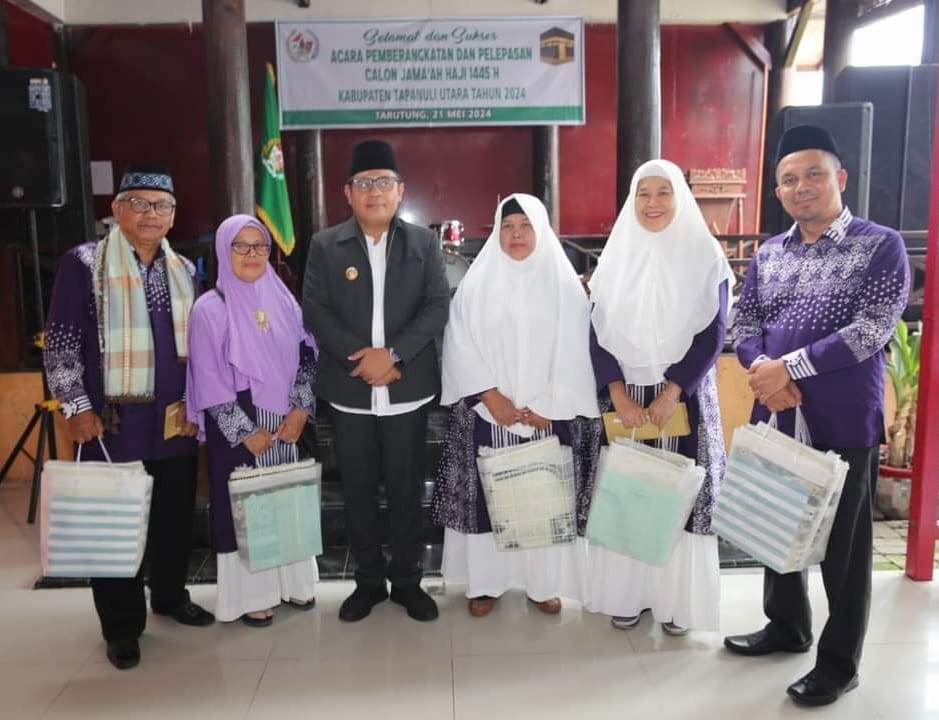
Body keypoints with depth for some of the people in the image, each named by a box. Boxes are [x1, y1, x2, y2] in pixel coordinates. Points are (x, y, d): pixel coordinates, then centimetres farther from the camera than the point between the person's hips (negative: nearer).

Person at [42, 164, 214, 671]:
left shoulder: (184, 270, 9)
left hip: (175, 421, 4)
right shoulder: (84, 263, -5)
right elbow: (60, 342, -5)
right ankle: (122, 626, 22)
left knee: (176, 516, 13)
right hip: (113, 421, -4)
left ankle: (171, 596, 35)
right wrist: (76, 407, -10)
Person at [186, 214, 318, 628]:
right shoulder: (210, 309, -8)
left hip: (287, 423, 4)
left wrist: (300, 410, -7)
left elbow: (306, 357, 6)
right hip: (237, 428, -4)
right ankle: (250, 594, 18)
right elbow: (208, 381, -10)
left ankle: (291, 581, 27)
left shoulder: (284, 301, 5)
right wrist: (246, 431, -12)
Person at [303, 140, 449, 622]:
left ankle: (407, 580, 25)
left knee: (406, 489, 8)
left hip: (407, 388, 0)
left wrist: (392, 353, -16)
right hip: (349, 390, 1)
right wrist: (361, 358, -14)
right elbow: (315, 312, -3)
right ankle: (369, 580, 27)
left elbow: (438, 307, -4)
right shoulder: (325, 245, 4)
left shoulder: (424, 242, 4)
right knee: (357, 491, 10)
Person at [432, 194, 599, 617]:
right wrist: (491, 397, -12)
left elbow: (572, 352, -2)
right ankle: (486, 582, 19)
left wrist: (548, 407, -9)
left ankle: (542, 582, 22)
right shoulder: (477, 283, 1)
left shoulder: (564, 284, 1)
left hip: (546, 415, 0)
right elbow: (461, 346, -3)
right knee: (486, 495, 5)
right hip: (487, 413, 0)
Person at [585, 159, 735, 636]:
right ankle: (627, 594, 19)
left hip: (685, 396, -2)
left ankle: (677, 600, 17)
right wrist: (619, 395, -11)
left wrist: (672, 393, -15)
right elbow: (598, 333, 1)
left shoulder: (706, 256, -1)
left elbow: (712, 333, -6)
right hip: (624, 396, 2)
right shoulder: (616, 256, 4)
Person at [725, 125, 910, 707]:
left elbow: (873, 329, -16)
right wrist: (763, 370, -14)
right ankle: (787, 627, 39)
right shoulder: (768, 254, 10)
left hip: (845, 421, -5)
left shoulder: (881, 245, -5)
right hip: (776, 416, 5)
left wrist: (790, 366, -19)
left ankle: (839, 663, 24)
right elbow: (744, 325, 6)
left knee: (843, 542, 6)